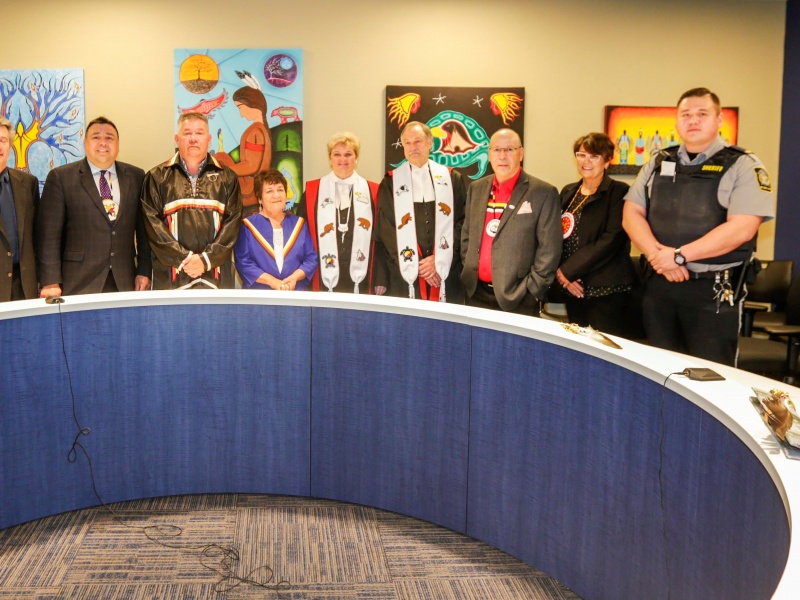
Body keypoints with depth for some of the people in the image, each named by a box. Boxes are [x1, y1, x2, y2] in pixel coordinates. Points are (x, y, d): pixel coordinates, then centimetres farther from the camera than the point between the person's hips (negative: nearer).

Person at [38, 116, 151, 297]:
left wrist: (144, 271, 5)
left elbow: (143, 229, 11)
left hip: (125, 282, 3)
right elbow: (49, 234, -3)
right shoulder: (60, 177, 1)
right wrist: (51, 282, -9)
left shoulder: (136, 176, 10)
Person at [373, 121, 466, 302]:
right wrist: (415, 264, -7)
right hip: (404, 275, -1)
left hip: (446, 273, 1)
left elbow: (462, 223, 4)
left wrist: (438, 260, -7)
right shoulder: (391, 182, 6)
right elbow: (385, 231, 1)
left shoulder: (452, 179, 9)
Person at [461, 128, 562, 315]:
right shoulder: (476, 188, 9)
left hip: (517, 298, -4)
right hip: (476, 293, 5)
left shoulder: (543, 193, -7)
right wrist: (468, 274, 9)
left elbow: (549, 249, -8)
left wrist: (532, 290, -11)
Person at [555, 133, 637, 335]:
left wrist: (568, 270, -14)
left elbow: (611, 240, -15)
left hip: (606, 290, -6)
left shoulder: (618, 192, -6)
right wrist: (559, 272, -7)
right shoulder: (568, 192, 14)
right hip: (572, 288, 6)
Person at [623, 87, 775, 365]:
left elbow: (741, 228, -15)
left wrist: (679, 255, -17)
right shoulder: (658, 164, 12)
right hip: (658, 284, 4)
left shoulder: (743, 167, -3)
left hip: (713, 290, -4)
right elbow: (631, 214, 6)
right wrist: (657, 254, -13)